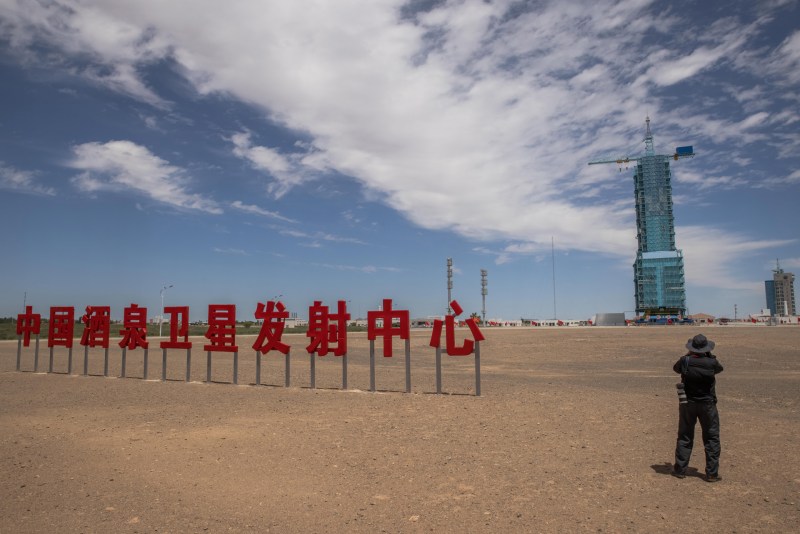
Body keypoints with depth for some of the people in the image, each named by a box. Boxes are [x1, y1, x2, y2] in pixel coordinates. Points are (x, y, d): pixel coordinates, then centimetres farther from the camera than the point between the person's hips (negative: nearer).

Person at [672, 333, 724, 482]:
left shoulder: (685, 361, -14)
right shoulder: (711, 363, -16)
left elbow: (675, 368, 8)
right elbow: (720, 368, 8)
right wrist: (709, 355, 11)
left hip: (687, 404, 1)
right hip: (707, 404, -1)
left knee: (685, 437, 12)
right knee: (712, 439, 11)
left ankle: (680, 469, 18)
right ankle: (712, 473, 13)